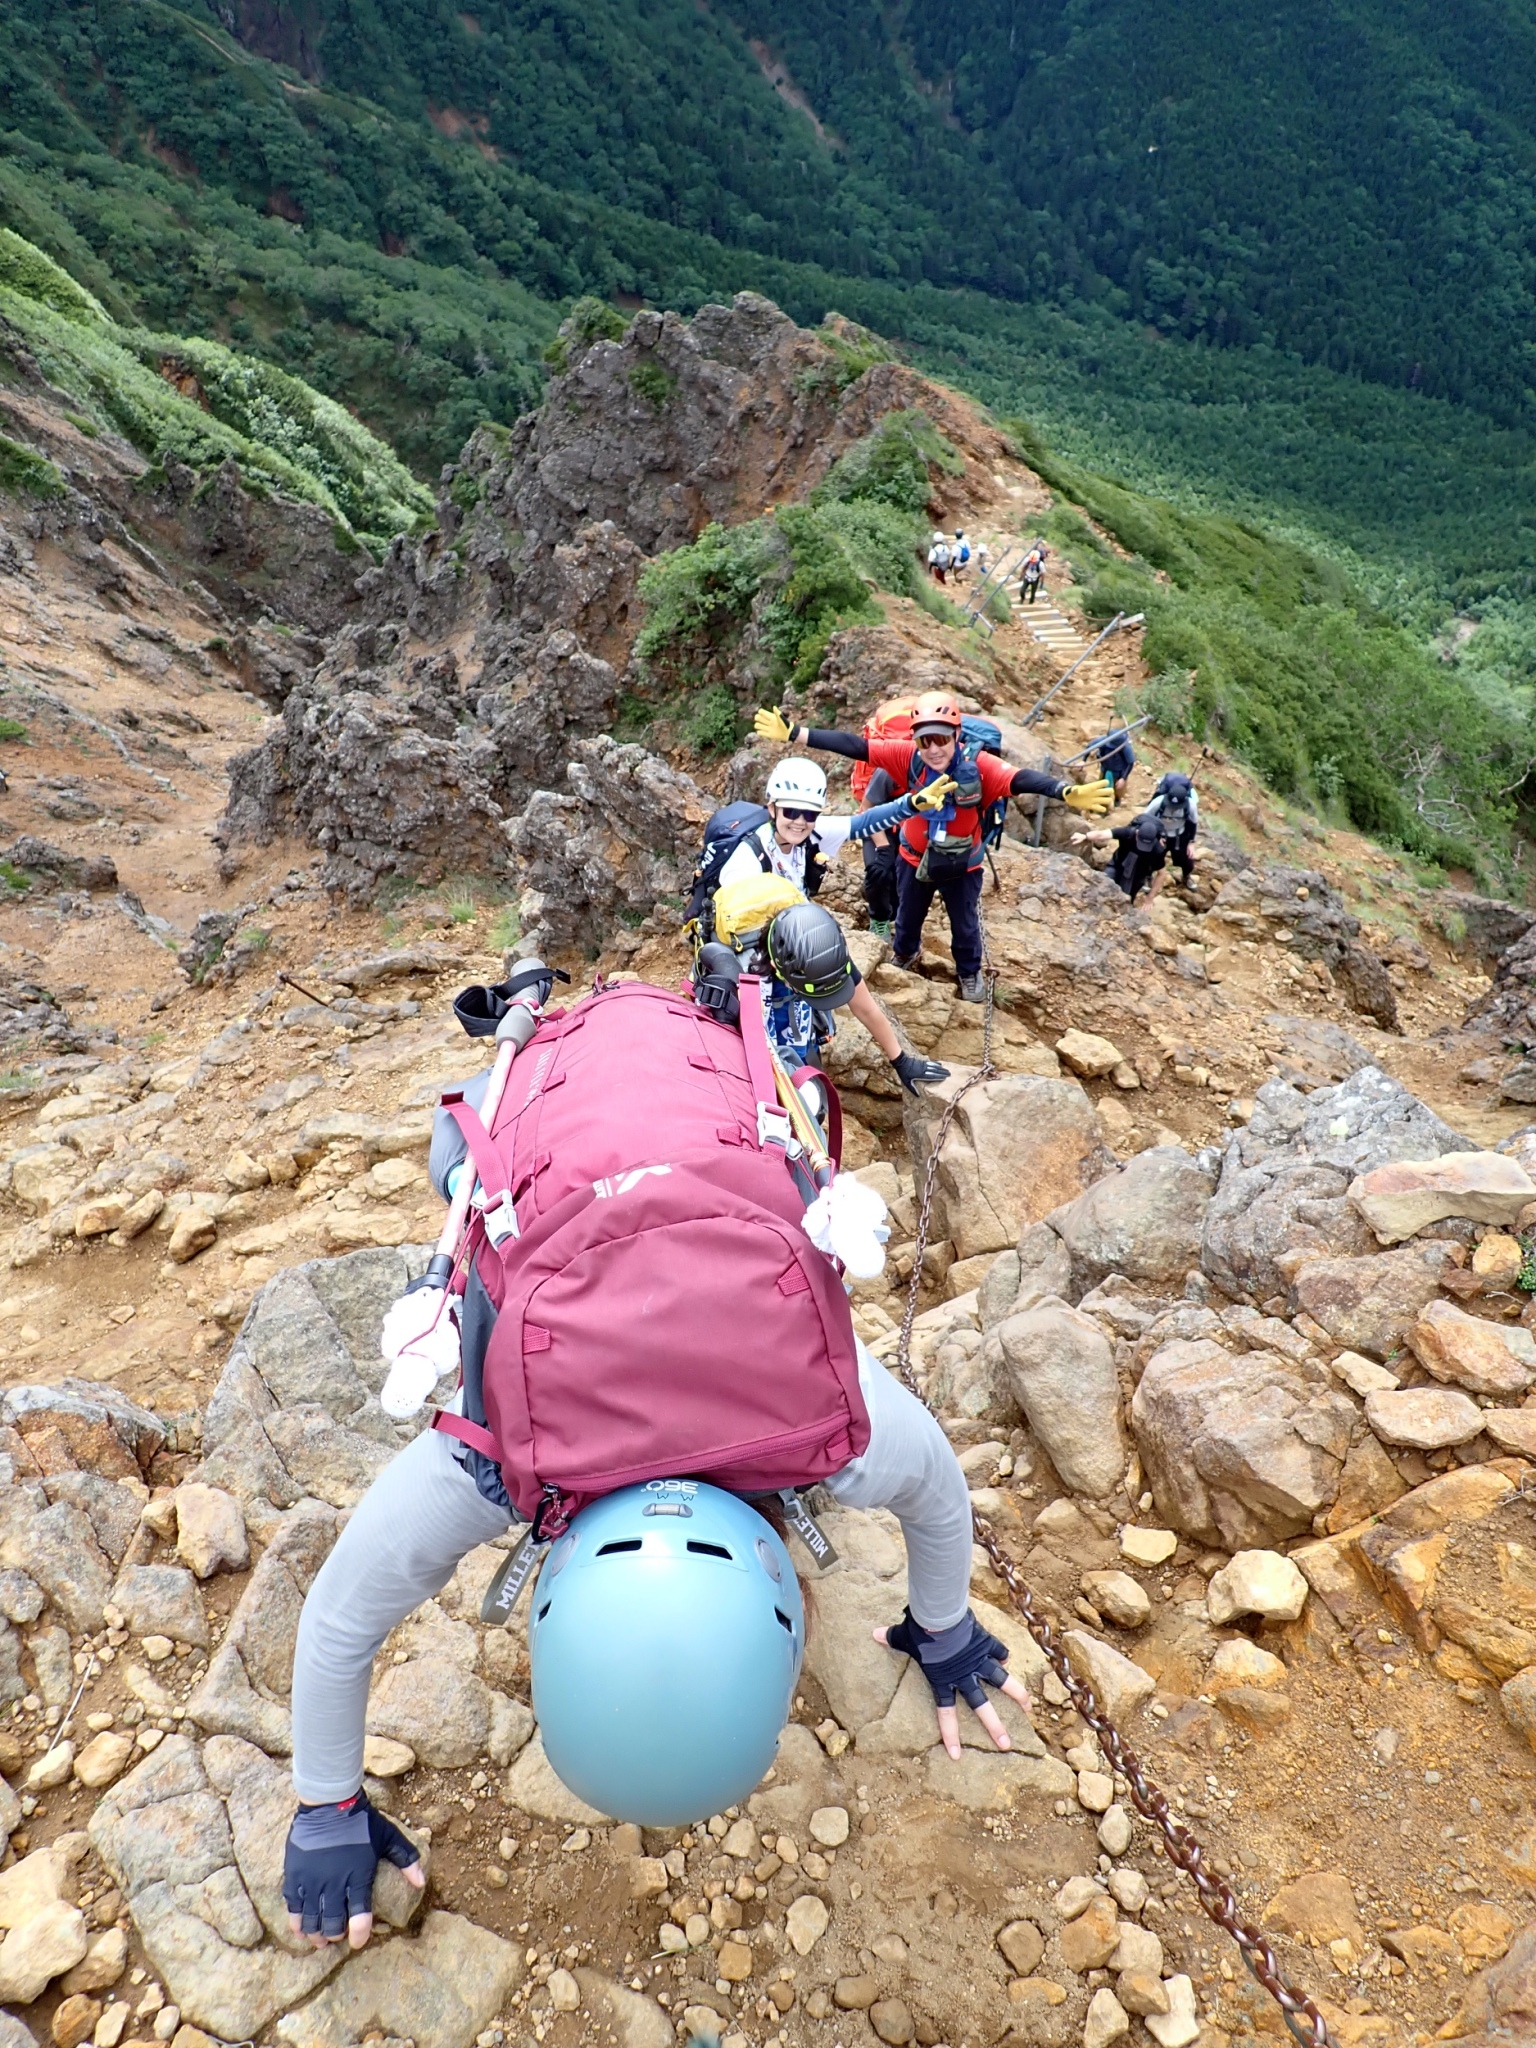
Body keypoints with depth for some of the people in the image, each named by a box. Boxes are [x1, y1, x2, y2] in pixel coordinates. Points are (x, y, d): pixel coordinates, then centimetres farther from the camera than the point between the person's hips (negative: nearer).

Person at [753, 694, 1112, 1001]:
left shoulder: (977, 765, -31)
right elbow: (854, 746, -28)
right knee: (908, 916, 28)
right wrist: (794, 735, -32)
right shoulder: (907, 757, -27)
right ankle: (904, 956, 61)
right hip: (915, 858, 2)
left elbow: (1022, 780, -45)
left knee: (966, 924, 21)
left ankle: (969, 972, 51)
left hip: (962, 863, -2)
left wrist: (1068, 793, -64)